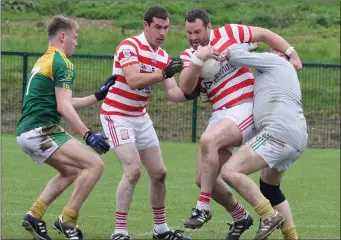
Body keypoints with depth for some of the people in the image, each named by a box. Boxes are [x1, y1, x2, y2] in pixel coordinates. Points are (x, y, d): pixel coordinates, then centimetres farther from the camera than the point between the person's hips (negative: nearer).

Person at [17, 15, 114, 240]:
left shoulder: (44, 61, 20)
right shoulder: (63, 64, -10)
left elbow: (65, 104, 23)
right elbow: (63, 107, -20)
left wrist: (99, 95, 25)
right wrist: (88, 135, -24)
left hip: (27, 132, 10)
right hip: (41, 131, -10)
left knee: (72, 170, 26)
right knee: (95, 164, -14)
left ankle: (35, 215, 17)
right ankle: (68, 220, -11)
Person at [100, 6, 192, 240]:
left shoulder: (163, 57, 5)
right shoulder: (129, 47, -17)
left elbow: (172, 93, 0)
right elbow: (133, 81, -29)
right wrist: (163, 73, -36)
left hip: (140, 117, 8)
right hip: (116, 115, -8)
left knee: (159, 172, 9)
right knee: (133, 170, -21)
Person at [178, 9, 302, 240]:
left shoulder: (229, 33, -1)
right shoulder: (189, 56, 6)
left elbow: (264, 34, 9)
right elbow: (186, 88, -11)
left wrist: (291, 53, 3)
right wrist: (197, 59, -23)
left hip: (244, 109, -6)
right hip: (220, 115, 6)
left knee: (208, 140, -34)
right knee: (203, 179, 1)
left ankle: (203, 208, -28)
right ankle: (241, 217, 23)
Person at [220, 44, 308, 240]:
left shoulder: (275, 61, 10)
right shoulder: (287, 72, 35)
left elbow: (238, 57, 0)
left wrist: (231, 48, 23)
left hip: (279, 133, -10)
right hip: (298, 139, 10)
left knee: (230, 171, -18)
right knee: (269, 188, 29)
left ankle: (269, 216, -22)